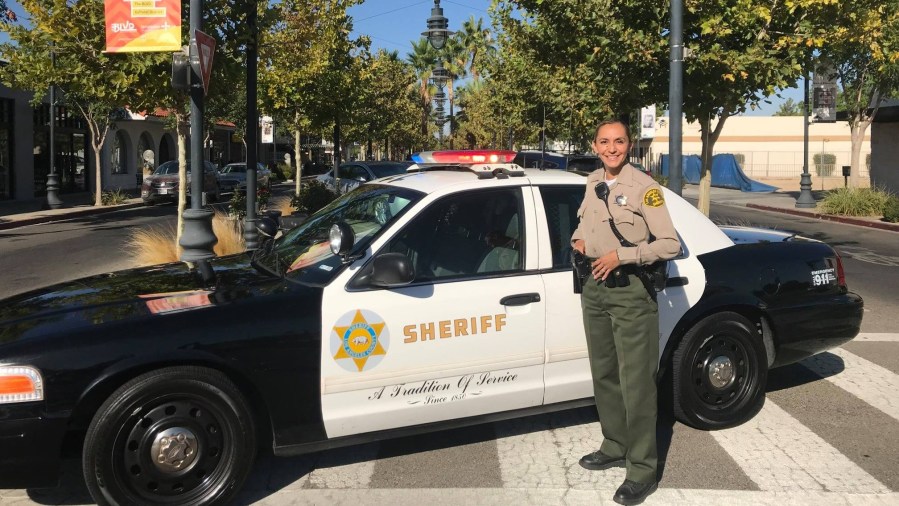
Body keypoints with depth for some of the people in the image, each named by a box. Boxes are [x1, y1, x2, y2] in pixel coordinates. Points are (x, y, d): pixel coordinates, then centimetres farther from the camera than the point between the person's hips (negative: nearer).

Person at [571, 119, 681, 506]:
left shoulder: (644, 187, -11)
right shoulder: (592, 183, 10)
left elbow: (670, 244, -13)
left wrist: (621, 256, -20)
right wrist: (578, 239, 6)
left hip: (631, 290, -7)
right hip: (594, 287, 7)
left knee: (636, 383, -5)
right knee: (604, 375, 15)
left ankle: (643, 470, 2)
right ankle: (615, 447, 30)